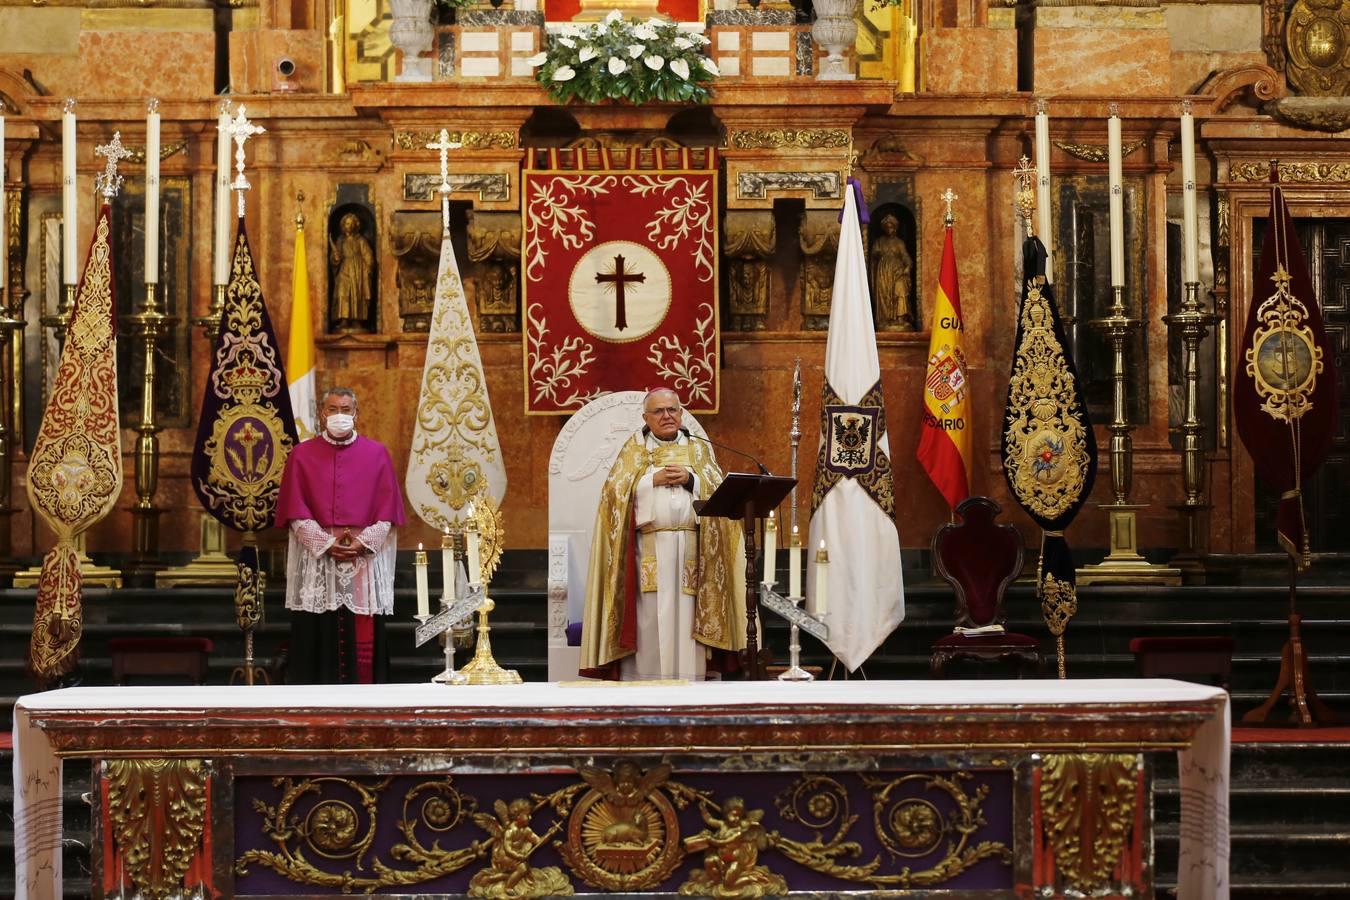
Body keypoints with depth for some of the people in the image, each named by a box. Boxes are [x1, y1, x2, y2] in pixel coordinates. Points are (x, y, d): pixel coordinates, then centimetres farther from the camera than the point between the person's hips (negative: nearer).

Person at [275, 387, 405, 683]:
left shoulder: (376, 453, 8)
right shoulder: (302, 455, 7)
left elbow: (386, 511, 4)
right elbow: (296, 513, 1)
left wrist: (362, 542, -10)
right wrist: (327, 544, -11)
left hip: (366, 558, 0)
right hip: (316, 558, 0)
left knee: (363, 637, -2)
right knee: (319, 635, -2)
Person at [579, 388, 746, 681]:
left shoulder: (698, 450, 18)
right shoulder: (634, 448, 13)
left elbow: (718, 487, 6)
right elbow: (615, 489, 1)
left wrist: (689, 479, -10)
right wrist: (654, 479, -9)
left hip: (690, 547, 1)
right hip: (648, 547, -1)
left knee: (686, 621, -4)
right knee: (648, 621, -7)